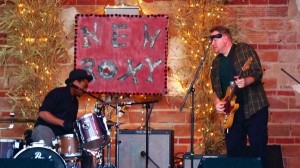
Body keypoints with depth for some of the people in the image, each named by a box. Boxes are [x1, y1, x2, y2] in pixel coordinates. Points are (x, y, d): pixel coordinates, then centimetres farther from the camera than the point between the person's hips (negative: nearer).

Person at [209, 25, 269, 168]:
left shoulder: (244, 49, -3)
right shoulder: (216, 62, 15)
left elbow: (258, 72, -12)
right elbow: (215, 88, 17)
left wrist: (246, 81, -31)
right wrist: (217, 102, -3)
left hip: (254, 107, -6)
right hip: (232, 112, 6)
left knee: (258, 149, -5)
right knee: (233, 151, 6)